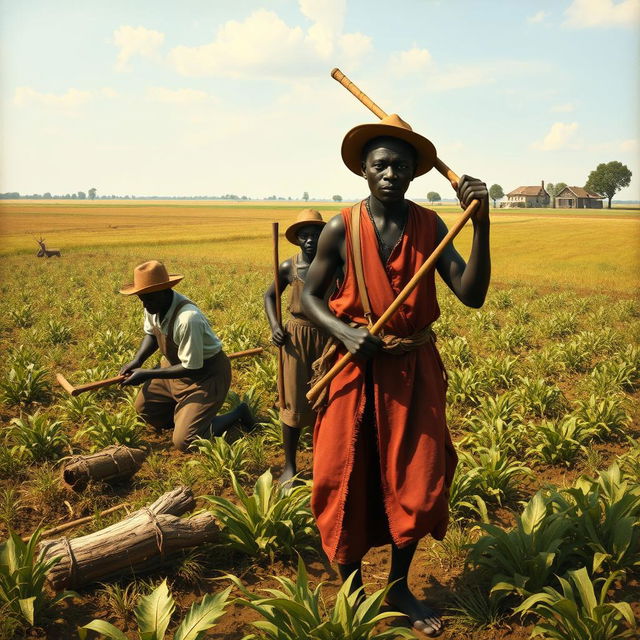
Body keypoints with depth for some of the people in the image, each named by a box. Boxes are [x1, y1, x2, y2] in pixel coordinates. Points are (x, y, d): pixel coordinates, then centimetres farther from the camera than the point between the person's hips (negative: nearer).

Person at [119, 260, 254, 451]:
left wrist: (146, 374, -24)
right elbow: (151, 334, 11)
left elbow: (190, 368, -28)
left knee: (184, 442, -11)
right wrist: (137, 361, -6)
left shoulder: (188, 319, -36)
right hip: (175, 364, 8)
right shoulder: (153, 306, -11)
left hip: (205, 373, -8)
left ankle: (236, 414, 8)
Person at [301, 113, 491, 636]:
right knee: (347, 481, 5)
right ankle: (350, 588, 30)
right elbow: (309, 296, 1)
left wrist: (481, 223, -21)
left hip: (415, 370, 2)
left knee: (418, 481, 9)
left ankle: (400, 587, 33)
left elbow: (472, 294, -11)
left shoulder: (430, 226, -3)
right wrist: (343, 332, -17)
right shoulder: (341, 229, -8)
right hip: (355, 367, -1)